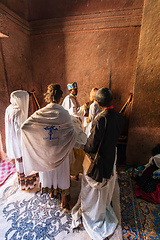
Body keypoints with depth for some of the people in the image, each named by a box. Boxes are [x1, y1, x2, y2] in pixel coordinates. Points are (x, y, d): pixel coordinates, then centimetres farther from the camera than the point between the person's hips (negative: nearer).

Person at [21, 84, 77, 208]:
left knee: (48, 170, 26)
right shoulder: (64, 113, -17)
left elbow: (23, 126, -12)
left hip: (45, 150, 2)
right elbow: (73, 132, -13)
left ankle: (51, 192, 51)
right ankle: (64, 199, 37)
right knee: (61, 171, 18)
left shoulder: (40, 113, -15)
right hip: (60, 151, -1)